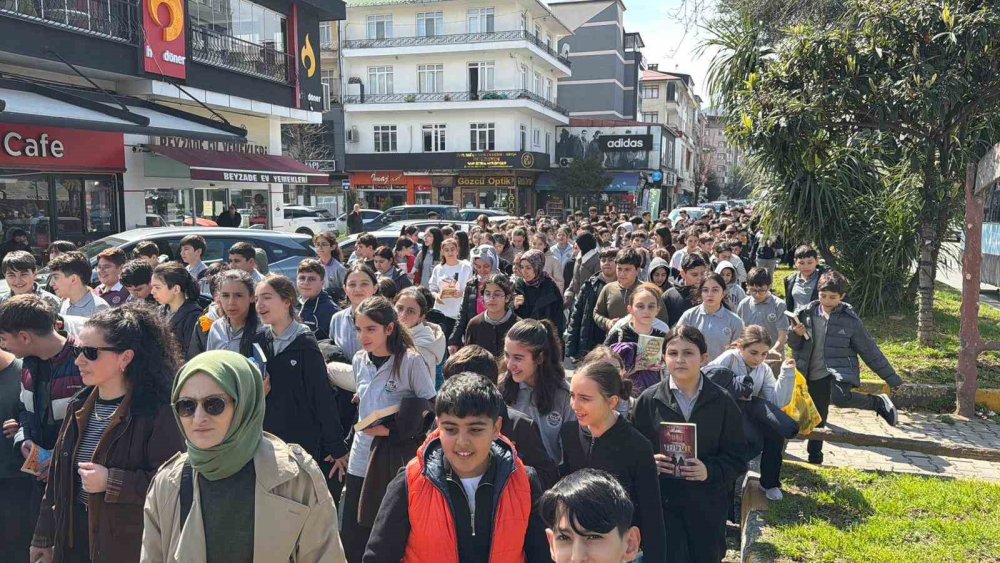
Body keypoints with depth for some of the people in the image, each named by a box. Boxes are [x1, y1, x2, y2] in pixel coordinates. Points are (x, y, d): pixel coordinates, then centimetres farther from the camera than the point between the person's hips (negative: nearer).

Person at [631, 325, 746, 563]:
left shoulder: (722, 402, -3)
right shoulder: (649, 400, -3)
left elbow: (737, 458, -1)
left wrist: (710, 470, -18)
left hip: (708, 504, 1)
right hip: (662, 501, -1)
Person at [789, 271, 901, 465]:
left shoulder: (850, 319, -5)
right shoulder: (807, 314, 1)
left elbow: (869, 350, 1)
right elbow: (794, 345, 11)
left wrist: (892, 378, 2)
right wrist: (796, 334, -13)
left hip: (840, 371, -3)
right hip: (813, 375, 3)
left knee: (840, 398, -33)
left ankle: (878, 403, -5)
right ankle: (814, 456, 29)